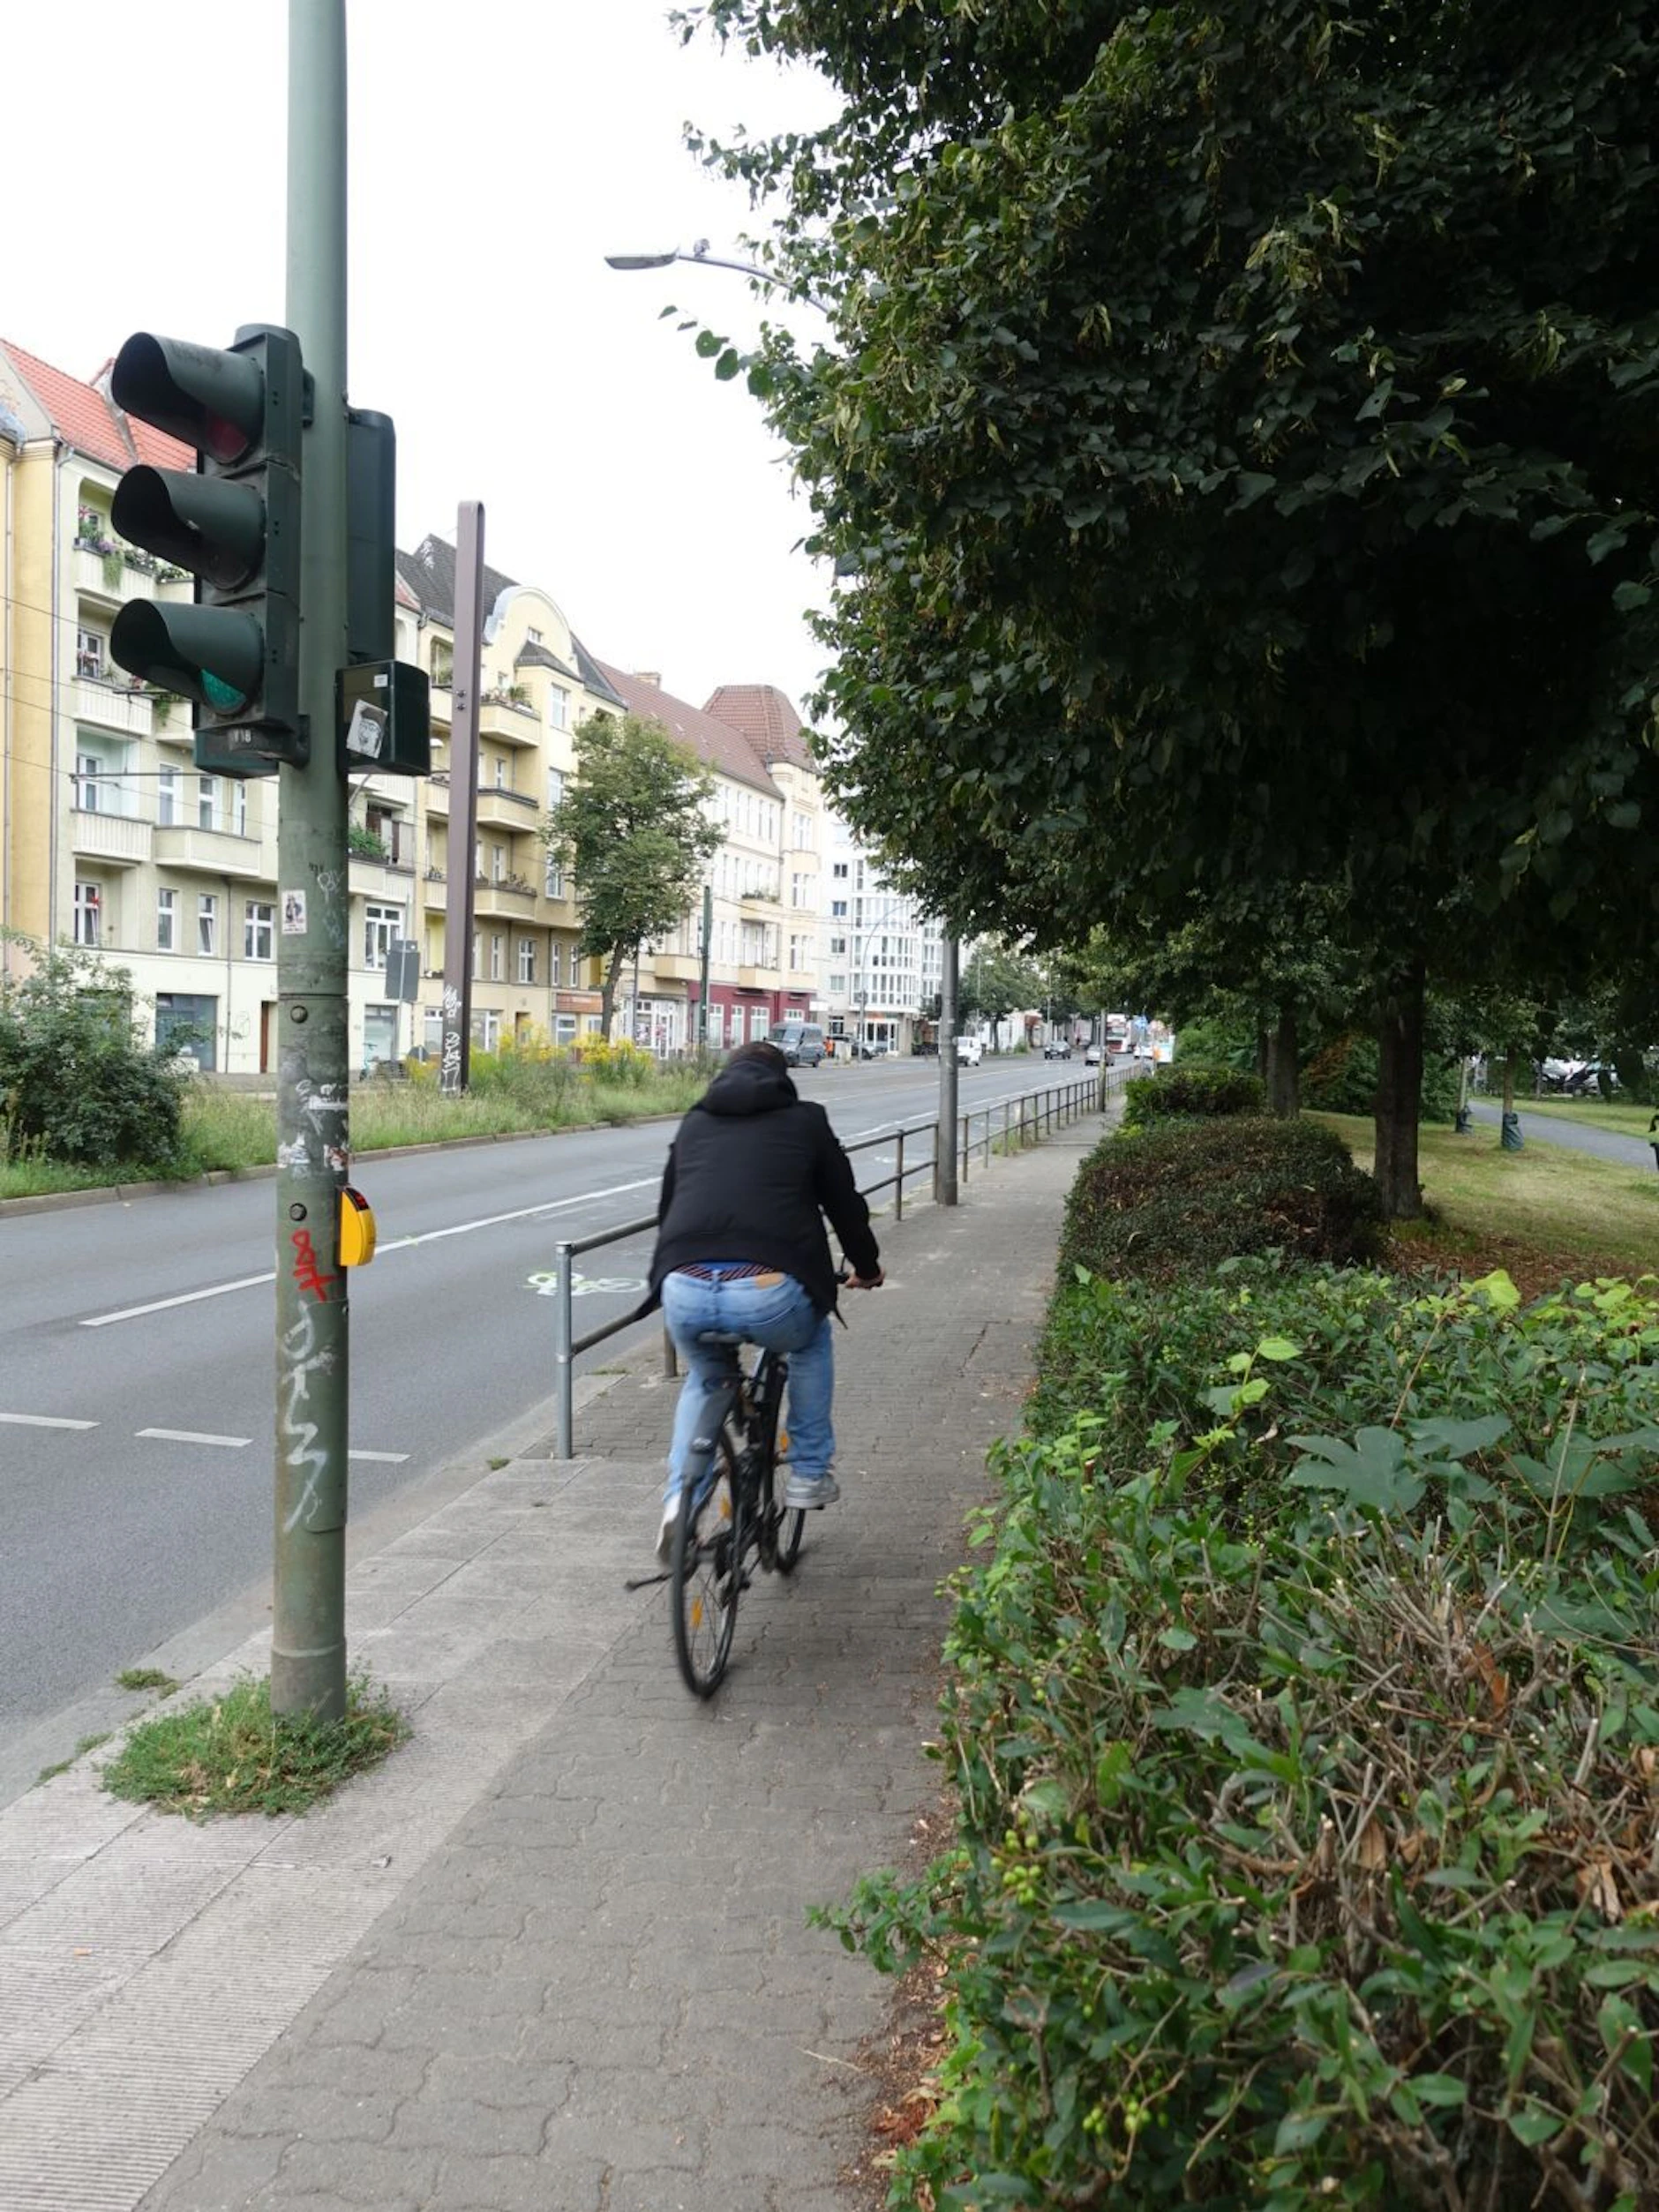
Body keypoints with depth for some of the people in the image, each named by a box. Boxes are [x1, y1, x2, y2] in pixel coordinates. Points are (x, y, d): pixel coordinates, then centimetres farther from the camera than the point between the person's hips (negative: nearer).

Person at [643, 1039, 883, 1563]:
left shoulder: (694, 1123, 25)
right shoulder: (805, 1120, 18)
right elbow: (844, 1200, 24)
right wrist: (867, 1266, 42)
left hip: (684, 1289, 3)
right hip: (768, 1292, -3)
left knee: (703, 1380, 34)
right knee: (812, 1343, 33)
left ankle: (679, 1498, 15)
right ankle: (809, 1475, 33)